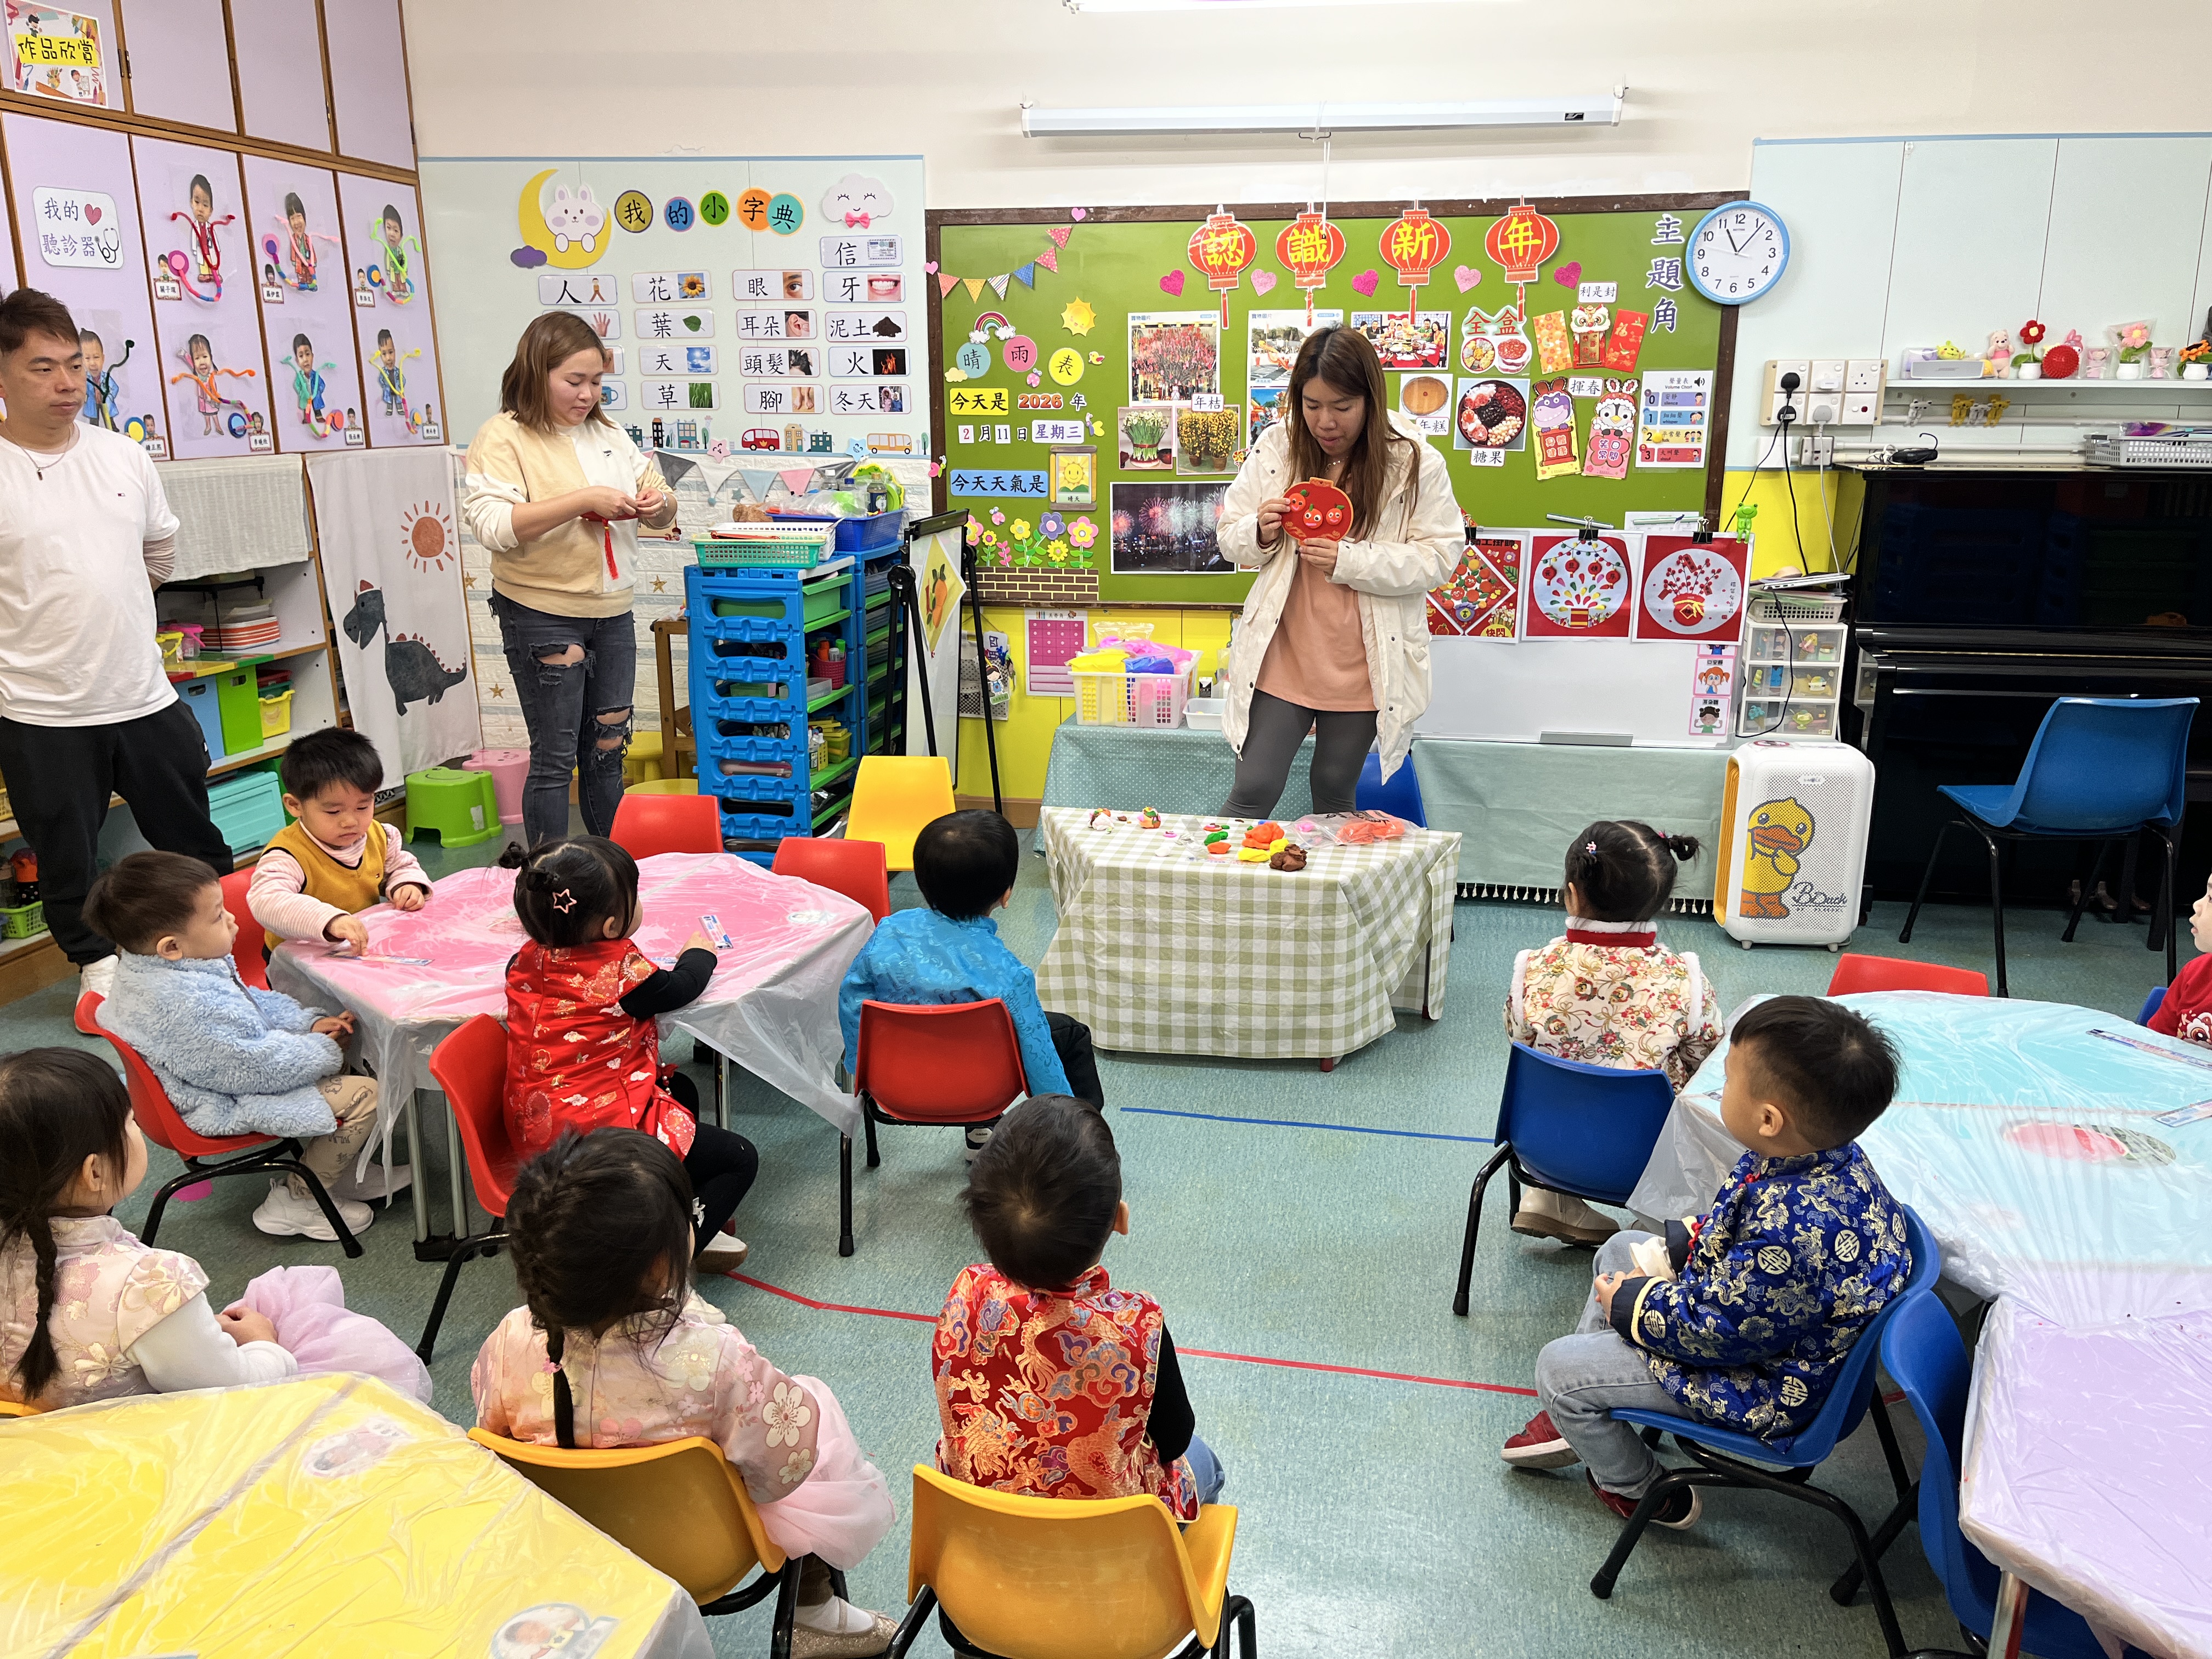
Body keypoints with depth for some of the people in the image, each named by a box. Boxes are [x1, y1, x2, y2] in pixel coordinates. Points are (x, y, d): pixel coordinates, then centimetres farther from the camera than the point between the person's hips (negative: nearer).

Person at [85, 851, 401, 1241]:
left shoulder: (152, 968, -2)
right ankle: (296, 1200, 4)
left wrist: (308, 1023, -1)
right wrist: (322, 1051, -16)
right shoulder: (187, 1005, -37)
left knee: (334, 1057, 20)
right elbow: (257, 1066, -30)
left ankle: (331, 1169, 26)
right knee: (365, 1095, -13)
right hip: (228, 1108, -11)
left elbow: (256, 1004, 9)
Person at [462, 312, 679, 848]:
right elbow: (493, 525, -22)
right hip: (542, 616, -6)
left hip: (613, 614, 6)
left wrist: (657, 502, -7)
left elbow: (663, 513, 17)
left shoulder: (608, 434, 11)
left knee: (607, 750, 13)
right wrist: (584, 500, -24)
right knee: (555, 759, 0)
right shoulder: (504, 437, -8)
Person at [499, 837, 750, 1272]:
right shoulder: (623, 971, -19)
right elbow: (681, 987, 0)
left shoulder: (526, 961, 0)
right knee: (739, 1159, -2)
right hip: (604, 1131, -9)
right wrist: (700, 952, 19)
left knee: (680, 1089, 31)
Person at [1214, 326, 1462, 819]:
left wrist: (1349, 560, -23)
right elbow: (1230, 540, 6)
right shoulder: (1275, 447, -2)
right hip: (1281, 656, 1)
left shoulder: (1414, 461, -8)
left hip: (1362, 665, -1)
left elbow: (1439, 557, -12)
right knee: (1253, 793, 2)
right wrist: (1260, 534, -18)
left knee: (1335, 797, 15)